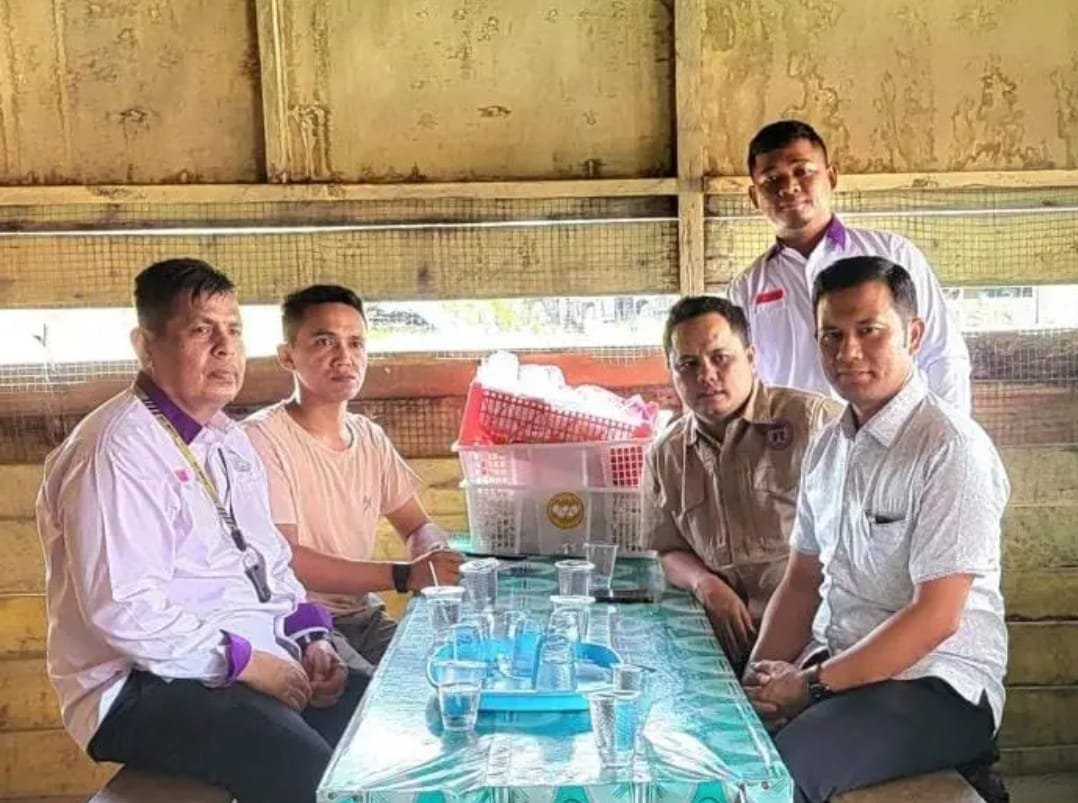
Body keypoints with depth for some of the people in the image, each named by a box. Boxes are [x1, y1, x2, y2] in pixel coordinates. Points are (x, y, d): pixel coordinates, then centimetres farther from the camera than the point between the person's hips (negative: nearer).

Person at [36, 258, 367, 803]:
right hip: (151, 686, -8)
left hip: (265, 662, 9)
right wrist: (243, 662, -19)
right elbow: (123, 611, -22)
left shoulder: (229, 439, 14)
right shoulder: (118, 452, -15)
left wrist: (309, 636, 2)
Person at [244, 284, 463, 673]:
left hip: (365, 619, 7)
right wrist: (404, 576, -25)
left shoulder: (370, 437, 10)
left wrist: (434, 557, -8)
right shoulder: (263, 437, -12)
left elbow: (419, 526, 17)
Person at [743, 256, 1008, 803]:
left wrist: (810, 684, -16)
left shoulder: (951, 449, -16)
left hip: (935, 686, -7)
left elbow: (934, 618, -20)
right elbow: (802, 581, 11)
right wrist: (759, 682, -4)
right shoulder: (827, 448, 8)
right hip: (834, 667, 7)